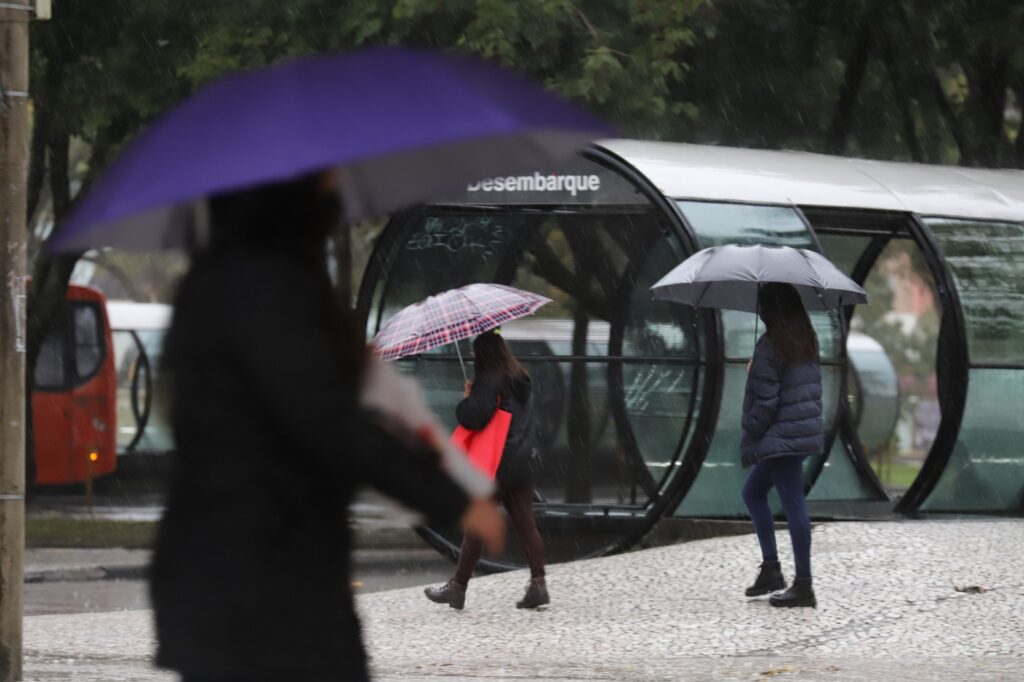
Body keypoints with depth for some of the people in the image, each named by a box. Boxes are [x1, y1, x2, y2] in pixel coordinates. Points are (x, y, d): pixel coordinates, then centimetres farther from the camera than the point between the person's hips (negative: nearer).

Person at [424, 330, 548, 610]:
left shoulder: (488, 379, -12)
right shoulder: (521, 379, 12)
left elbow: (474, 416, -22)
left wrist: (466, 400, -5)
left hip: (494, 465, -7)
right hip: (521, 463, 7)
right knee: (525, 523, 5)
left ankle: (458, 587, 7)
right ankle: (538, 583, -3)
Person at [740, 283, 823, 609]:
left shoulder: (770, 346, -15)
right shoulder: (807, 342, 10)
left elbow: (765, 402, -16)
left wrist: (749, 441, -8)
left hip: (781, 437, -9)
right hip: (807, 432, 9)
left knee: (793, 504, -6)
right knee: (753, 491, 20)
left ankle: (803, 586, -4)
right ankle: (771, 568, 16)